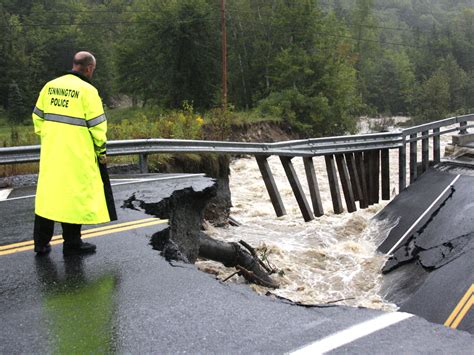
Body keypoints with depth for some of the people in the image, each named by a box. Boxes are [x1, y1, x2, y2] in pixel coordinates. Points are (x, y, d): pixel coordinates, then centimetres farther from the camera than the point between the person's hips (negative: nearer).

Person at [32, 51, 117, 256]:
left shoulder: (50, 86, 7)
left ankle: (41, 243, 22)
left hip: (50, 152, 6)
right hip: (76, 155, -6)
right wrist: (101, 150, 1)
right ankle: (72, 243, 16)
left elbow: (38, 116, 12)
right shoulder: (87, 90, -11)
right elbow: (97, 124, -10)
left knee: (47, 193, 14)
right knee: (74, 195, 5)